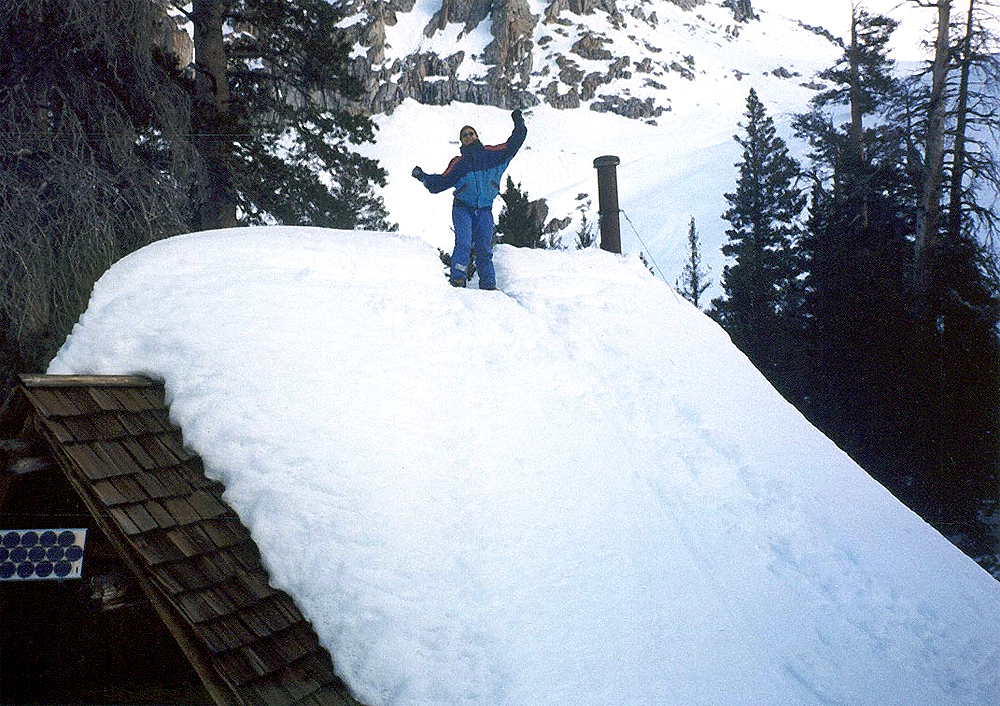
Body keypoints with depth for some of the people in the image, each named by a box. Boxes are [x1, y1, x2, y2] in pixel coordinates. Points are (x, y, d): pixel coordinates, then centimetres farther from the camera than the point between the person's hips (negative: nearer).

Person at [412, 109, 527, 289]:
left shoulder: (491, 154, 10)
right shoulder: (458, 163, 11)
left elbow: (513, 145, 10)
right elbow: (440, 183, 12)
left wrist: (519, 125, -1)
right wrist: (423, 177, 1)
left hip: (484, 210, 1)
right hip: (463, 208, -1)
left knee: (485, 248, 1)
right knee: (463, 243, -18)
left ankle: (488, 284, 6)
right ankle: (458, 278, -20)